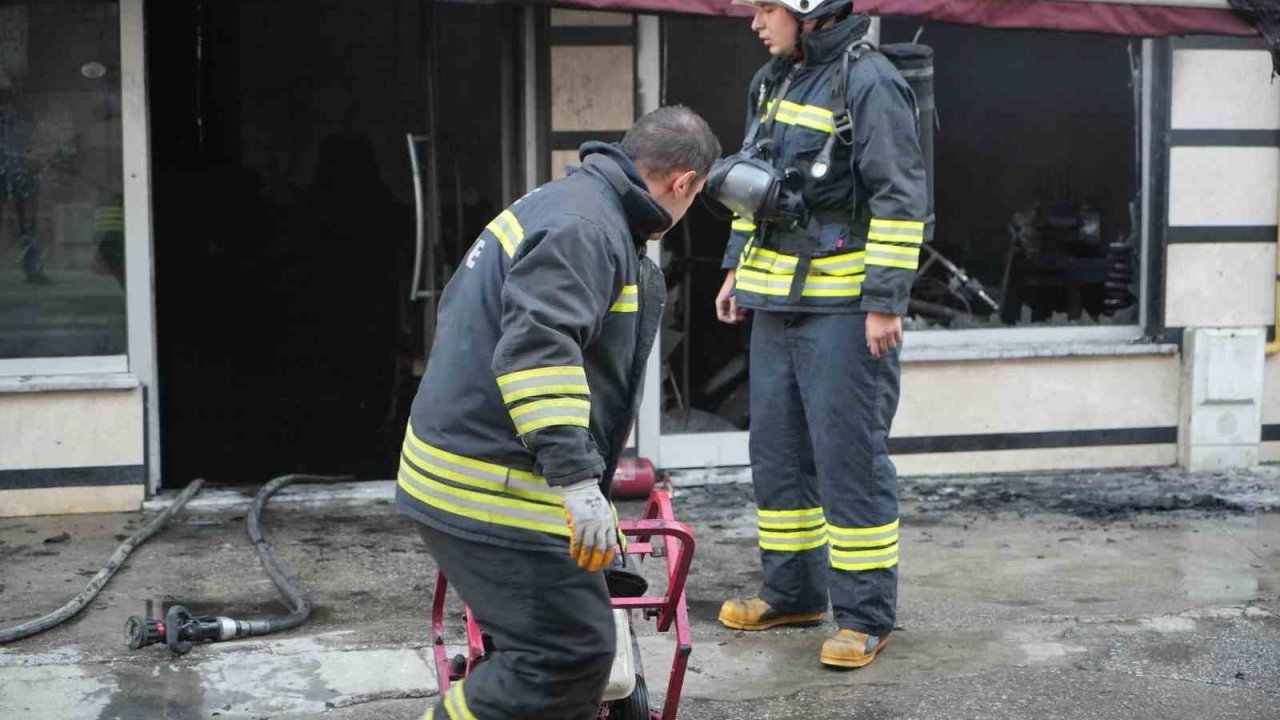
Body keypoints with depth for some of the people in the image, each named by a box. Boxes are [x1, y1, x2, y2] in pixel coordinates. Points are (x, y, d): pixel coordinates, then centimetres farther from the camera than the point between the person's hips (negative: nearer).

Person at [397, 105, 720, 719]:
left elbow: (460, 304, 31)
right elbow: (536, 347, -31)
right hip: (492, 489, -11)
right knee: (569, 652, -9)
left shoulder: (557, 203, 18)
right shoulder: (585, 230, -17)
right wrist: (578, 478, -34)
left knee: (549, 647, 16)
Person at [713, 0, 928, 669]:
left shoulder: (868, 82, -13)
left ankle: (866, 615, 6)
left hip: (843, 306, -9)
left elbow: (900, 198, -16)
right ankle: (792, 593, 27)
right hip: (777, 301, 9)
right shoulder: (772, 81, 14)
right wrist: (737, 267, 19)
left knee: (849, 459, -4)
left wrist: (885, 302, -19)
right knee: (777, 453, 14)